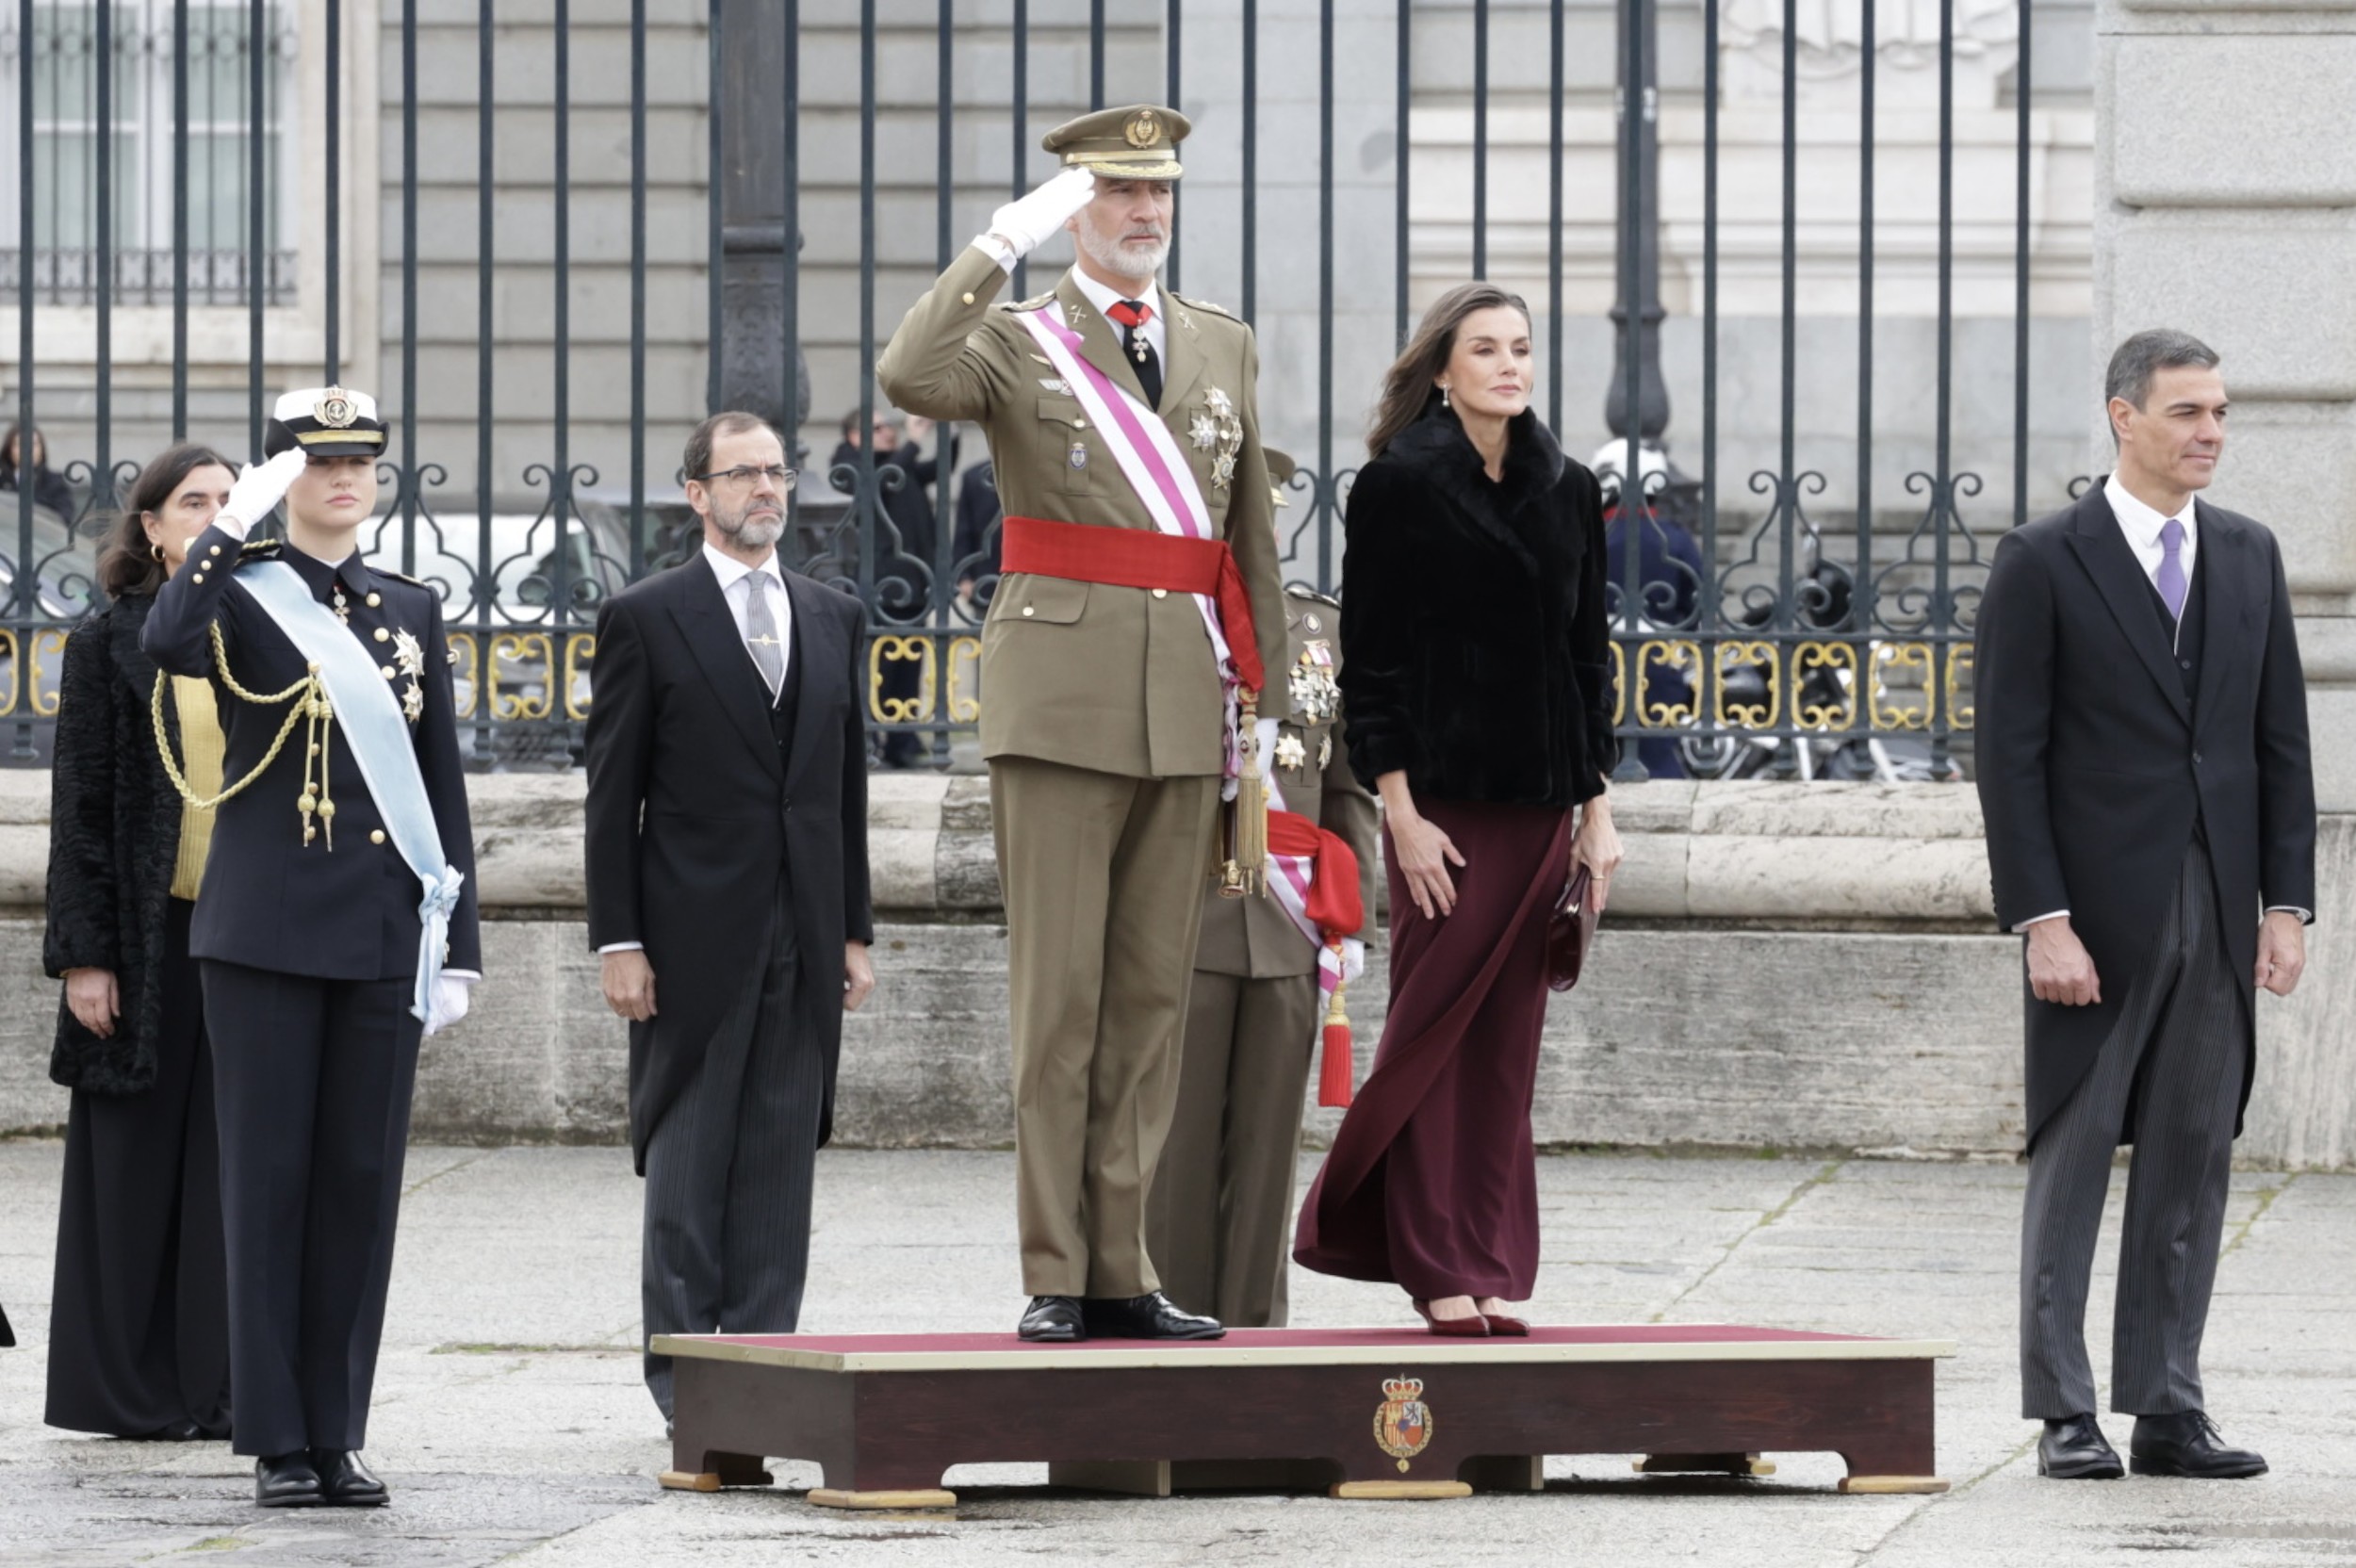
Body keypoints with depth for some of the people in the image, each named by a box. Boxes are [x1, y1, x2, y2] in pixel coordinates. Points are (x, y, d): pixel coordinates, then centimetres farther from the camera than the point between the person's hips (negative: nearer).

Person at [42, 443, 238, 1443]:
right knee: (138, 1162, 1)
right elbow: (79, 808, -2)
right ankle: (129, 1389, 7)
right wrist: (83, 953, -8)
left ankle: (216, 1386, 5)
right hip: (147, 936, -3)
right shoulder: (109, 644, 1)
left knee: (229, 1164, 2)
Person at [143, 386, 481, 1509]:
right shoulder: (243, 596, 1)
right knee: (268, 1179, -2)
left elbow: (443, 786, 13)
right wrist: (235, 523, -21)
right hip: (266, 936, -3)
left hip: (383, 940, 4)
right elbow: (166, 644, -25)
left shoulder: (410, 611, 13)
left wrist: (458, 943, 8)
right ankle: (277, 1442, 2)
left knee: (362, 1183, 4)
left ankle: (340, 1436, 9)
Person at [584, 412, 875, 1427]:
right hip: (695, 934, -4)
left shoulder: (835, 620, 14)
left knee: (782, 1159, 4)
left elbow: (847, 783, 15)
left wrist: (854, 929, 10)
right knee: (687, 1162, -1)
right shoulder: (646, 619, -1)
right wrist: (618, 941, -9)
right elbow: (613, 795, -3)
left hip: (804, 936, 4)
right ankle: (682, 1373, 3)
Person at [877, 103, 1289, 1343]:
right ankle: (1054, 1277, -3)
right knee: (1058, 995, -5)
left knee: (1152, 996, 6)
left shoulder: (1224, 348, 15)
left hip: (1185, 707, 5)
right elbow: (910, 379, -22)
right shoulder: (1016, 343, 1)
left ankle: (1122, 1274, 10)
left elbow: (1250, 535, 18)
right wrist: (1003, 243, -20)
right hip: (1061, 701, -5)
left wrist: (1259, 700, 13)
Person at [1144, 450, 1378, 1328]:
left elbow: (1349, 788, 16)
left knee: (1268, 1143, 4)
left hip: (1289, 929, 4)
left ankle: (1253, 1324, 8)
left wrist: (1351, 919, 9)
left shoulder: (1322, 629, 15)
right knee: (1177, 1141, -4)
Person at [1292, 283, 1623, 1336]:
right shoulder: (1400, 485, -4)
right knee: (1436, 1031, -3)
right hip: (1442, 800, -5)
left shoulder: (1568, 491, 10)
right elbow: (1371, 658, -7)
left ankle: (1490, 1271, 9)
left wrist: (1596, 809, 8)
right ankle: (1442, 1273, 2)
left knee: (1508, 1042, 5)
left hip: (1539, 802, 5)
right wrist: (1400, 811, -13)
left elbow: (1589, 652, 14)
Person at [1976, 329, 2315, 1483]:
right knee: (2072, 1159, 0)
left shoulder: (2249, 557, 11)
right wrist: (2041, 922, -14)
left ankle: (2167, 1411, 10)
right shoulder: (2043, 563, -5)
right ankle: (2064, 1418, 4)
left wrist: (2287, 902, 3)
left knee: (2193, 1163, 5)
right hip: (2097, 911, -5)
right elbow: (2009, 755, -8)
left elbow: (2281, 741, 12)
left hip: (2218, 912, 5)